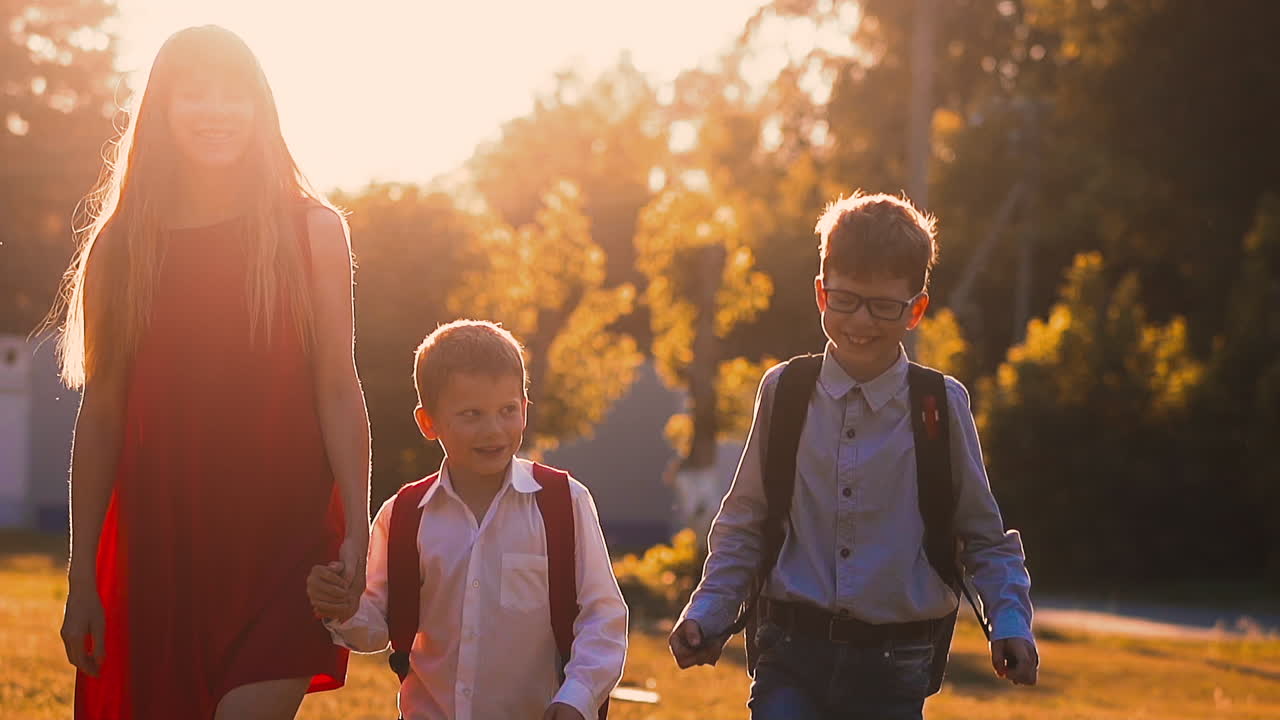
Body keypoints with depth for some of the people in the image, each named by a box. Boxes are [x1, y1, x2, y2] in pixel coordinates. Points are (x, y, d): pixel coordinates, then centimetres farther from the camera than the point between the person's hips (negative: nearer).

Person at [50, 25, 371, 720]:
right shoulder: (119, 247, 6)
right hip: (160, 547, 2)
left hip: (282, 541, -2)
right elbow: (101, 414, 7)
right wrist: (82, 578, 5)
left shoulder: (311, 232, 3)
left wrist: (357, 533, -9)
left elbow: (337, 389, 0)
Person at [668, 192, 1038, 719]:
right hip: (792, 661, 0)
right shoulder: (783, 393, 2)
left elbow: (985, 538, 7)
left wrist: (1010, 622, -7)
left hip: (893, 673, 0)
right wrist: (707, 613, 0)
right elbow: (743, 526, 11)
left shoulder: (942, 406, -1)